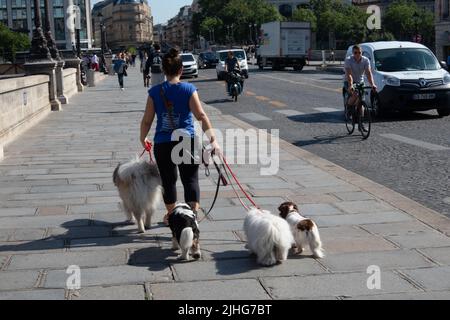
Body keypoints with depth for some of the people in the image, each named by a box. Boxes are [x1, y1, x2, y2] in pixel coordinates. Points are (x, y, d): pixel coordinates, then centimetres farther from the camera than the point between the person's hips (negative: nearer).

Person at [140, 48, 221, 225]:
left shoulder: (155, 92, -1)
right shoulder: (188, 89, -5)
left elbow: (147, 120, 3)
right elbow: (201, 116, -11)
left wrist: (143, 138, 21)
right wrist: (213, 140, -9)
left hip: (163, 143, 2)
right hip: (187, 141, -1)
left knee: (168, 180, 16)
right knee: (190, 179, 6)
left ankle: (171, 215, 32)